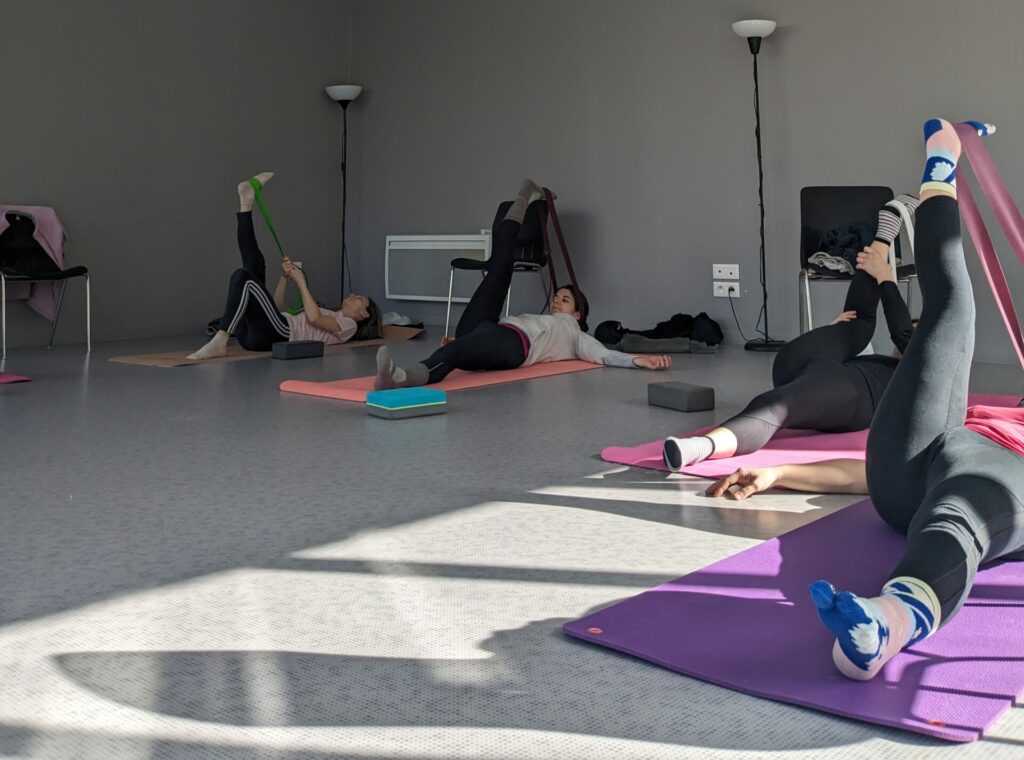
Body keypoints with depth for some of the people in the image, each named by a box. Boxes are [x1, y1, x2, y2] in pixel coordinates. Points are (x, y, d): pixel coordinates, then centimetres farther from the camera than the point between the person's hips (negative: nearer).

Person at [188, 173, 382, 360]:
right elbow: (276, 309, 31)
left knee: (244, 278, -26)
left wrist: (301, 280, 3)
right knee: (254, 266, 7)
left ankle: (220, 342, -37)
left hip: (279, 333, -7)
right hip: (253, 334, 7)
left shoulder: (348, 325, 17)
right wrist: (285, 277, 19)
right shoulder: (328, 315, 41)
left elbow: (314, 318, -6)